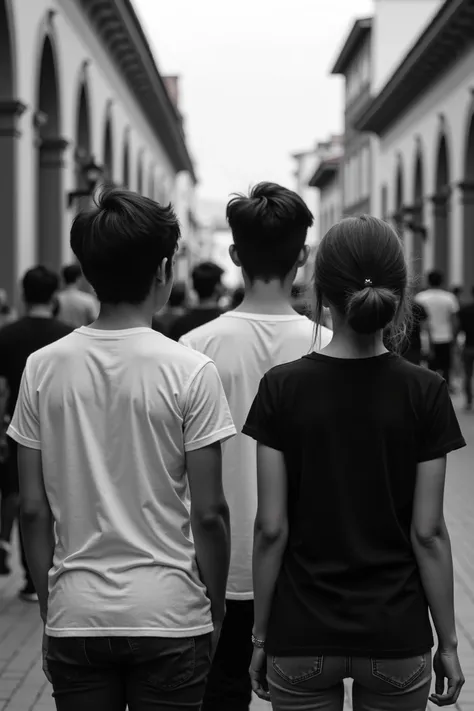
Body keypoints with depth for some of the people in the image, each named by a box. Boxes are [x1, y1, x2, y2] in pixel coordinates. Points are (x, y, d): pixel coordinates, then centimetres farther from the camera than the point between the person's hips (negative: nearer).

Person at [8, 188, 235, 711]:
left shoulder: (43, 368, -1)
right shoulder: (189, 372, -9)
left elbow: (34, 510, 2)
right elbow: (208, 513, -7)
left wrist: (49, 608, 12)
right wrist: (215, 610, 6)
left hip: (75, 615, 3)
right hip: (168, 615, -2)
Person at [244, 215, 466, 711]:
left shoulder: (283, 387, -7)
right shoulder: (424, 393, -7)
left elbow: (271, 528, -6)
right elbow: (427, 531, -6)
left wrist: (261, 634, 4)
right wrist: (447, 641, 3)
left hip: (300, 638, 0)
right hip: (397, 638, 0)